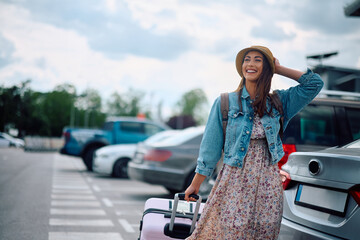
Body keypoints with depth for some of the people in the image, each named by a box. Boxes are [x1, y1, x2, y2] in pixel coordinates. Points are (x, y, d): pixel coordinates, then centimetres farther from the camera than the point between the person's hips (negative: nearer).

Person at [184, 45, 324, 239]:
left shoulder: (278, 102, 7)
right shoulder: (225, 102, -1)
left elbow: (315, 83, 6)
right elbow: (210, 145, 0)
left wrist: (279, 69, 6)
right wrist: (195, 184, 0)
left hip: (267, 182, 3)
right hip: (235, 180, -2)